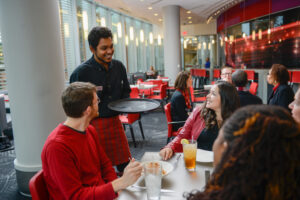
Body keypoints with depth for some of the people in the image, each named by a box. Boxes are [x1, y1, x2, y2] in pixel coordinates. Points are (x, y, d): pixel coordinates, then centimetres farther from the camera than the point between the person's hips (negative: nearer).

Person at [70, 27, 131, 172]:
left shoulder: (118, 66, 4)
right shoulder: (81, 72, -13)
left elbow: (126, 92, 17)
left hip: (115, 122, 5)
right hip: (93, 125, -5)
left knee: (125, 165, 13)